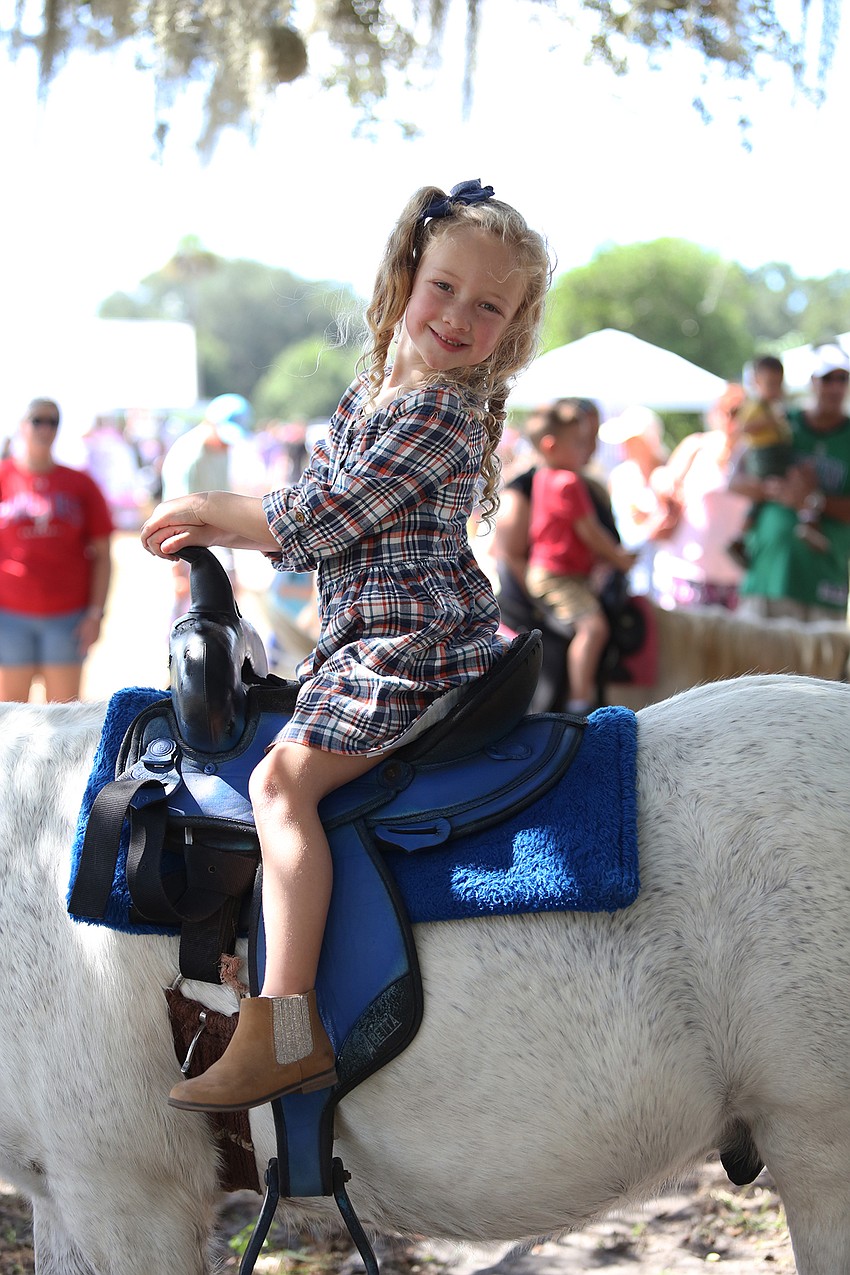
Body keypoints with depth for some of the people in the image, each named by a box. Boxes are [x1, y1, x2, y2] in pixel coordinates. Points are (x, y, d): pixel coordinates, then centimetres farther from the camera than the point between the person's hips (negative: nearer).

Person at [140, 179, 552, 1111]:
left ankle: (285, 1026, -27)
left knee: (281, 779, -21)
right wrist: (211, 533, 11)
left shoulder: (439, 413, -16)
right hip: (369, 641, 10)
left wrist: (205, 506, -2)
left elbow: (319, 519, -17)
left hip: (410, 646, -10)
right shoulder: (370, 396, 16)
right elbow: (314, 520, 23)